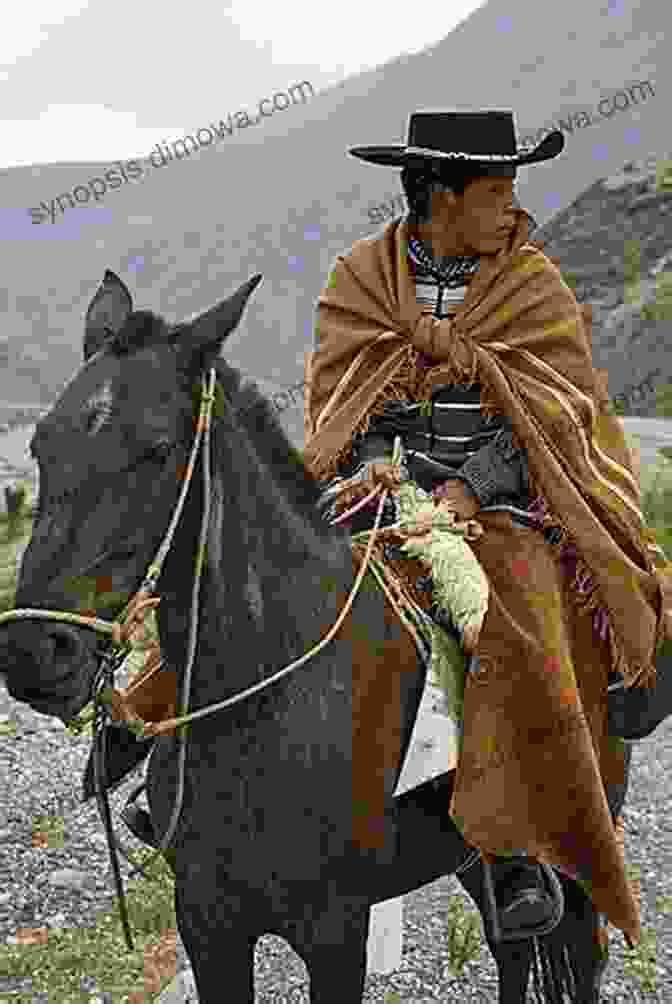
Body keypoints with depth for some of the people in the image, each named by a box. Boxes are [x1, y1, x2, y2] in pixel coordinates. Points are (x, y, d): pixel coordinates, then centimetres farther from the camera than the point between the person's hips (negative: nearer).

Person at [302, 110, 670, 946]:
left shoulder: (535, 288, 6)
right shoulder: (358, 279, 9)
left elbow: (546, 416, -3)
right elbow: (340, 400, 5)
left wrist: (467, 489, -19)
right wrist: (374, 465, -17)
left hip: (498, 499, -1)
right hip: (383, 493, 2)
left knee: (528, 636, -29)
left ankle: (513, 849, -22)